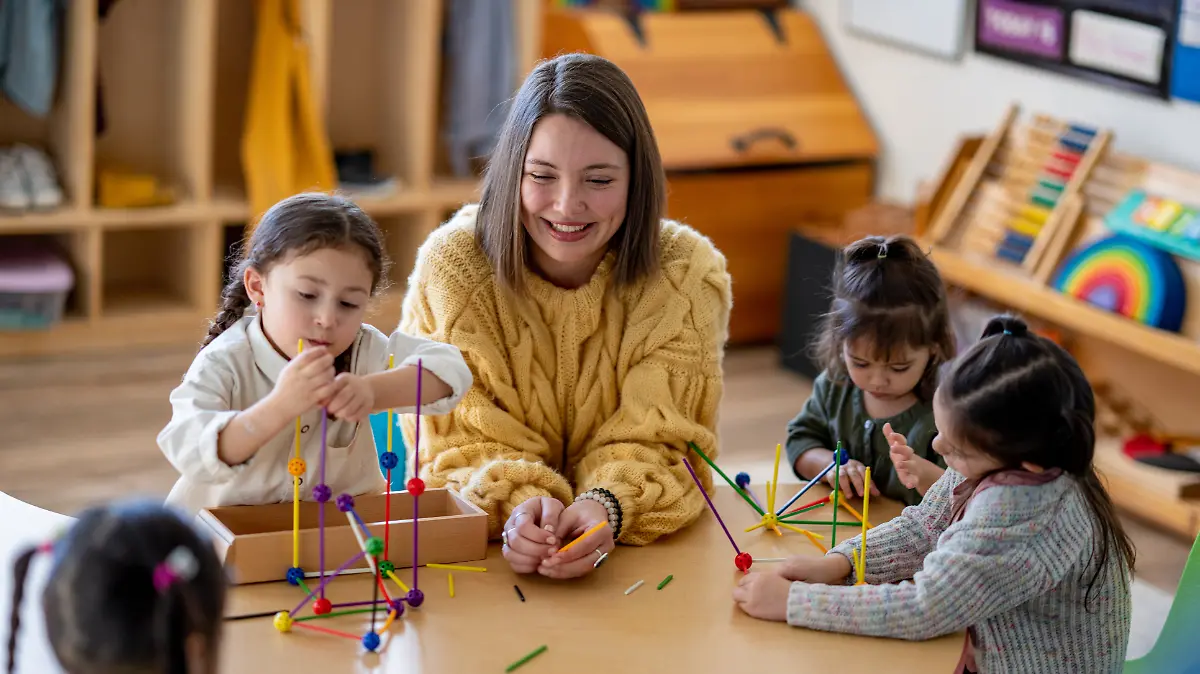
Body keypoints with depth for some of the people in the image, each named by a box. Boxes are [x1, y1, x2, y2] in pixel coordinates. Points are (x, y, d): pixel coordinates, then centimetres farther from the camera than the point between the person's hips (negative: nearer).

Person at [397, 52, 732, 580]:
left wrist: (605, 508, -30)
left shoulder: (686, 274, -6)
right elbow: (463, 444, -7)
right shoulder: (453, 265, -8)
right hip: (478, 552, 0)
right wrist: (517, 505, -29)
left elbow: (655, 446, -9)